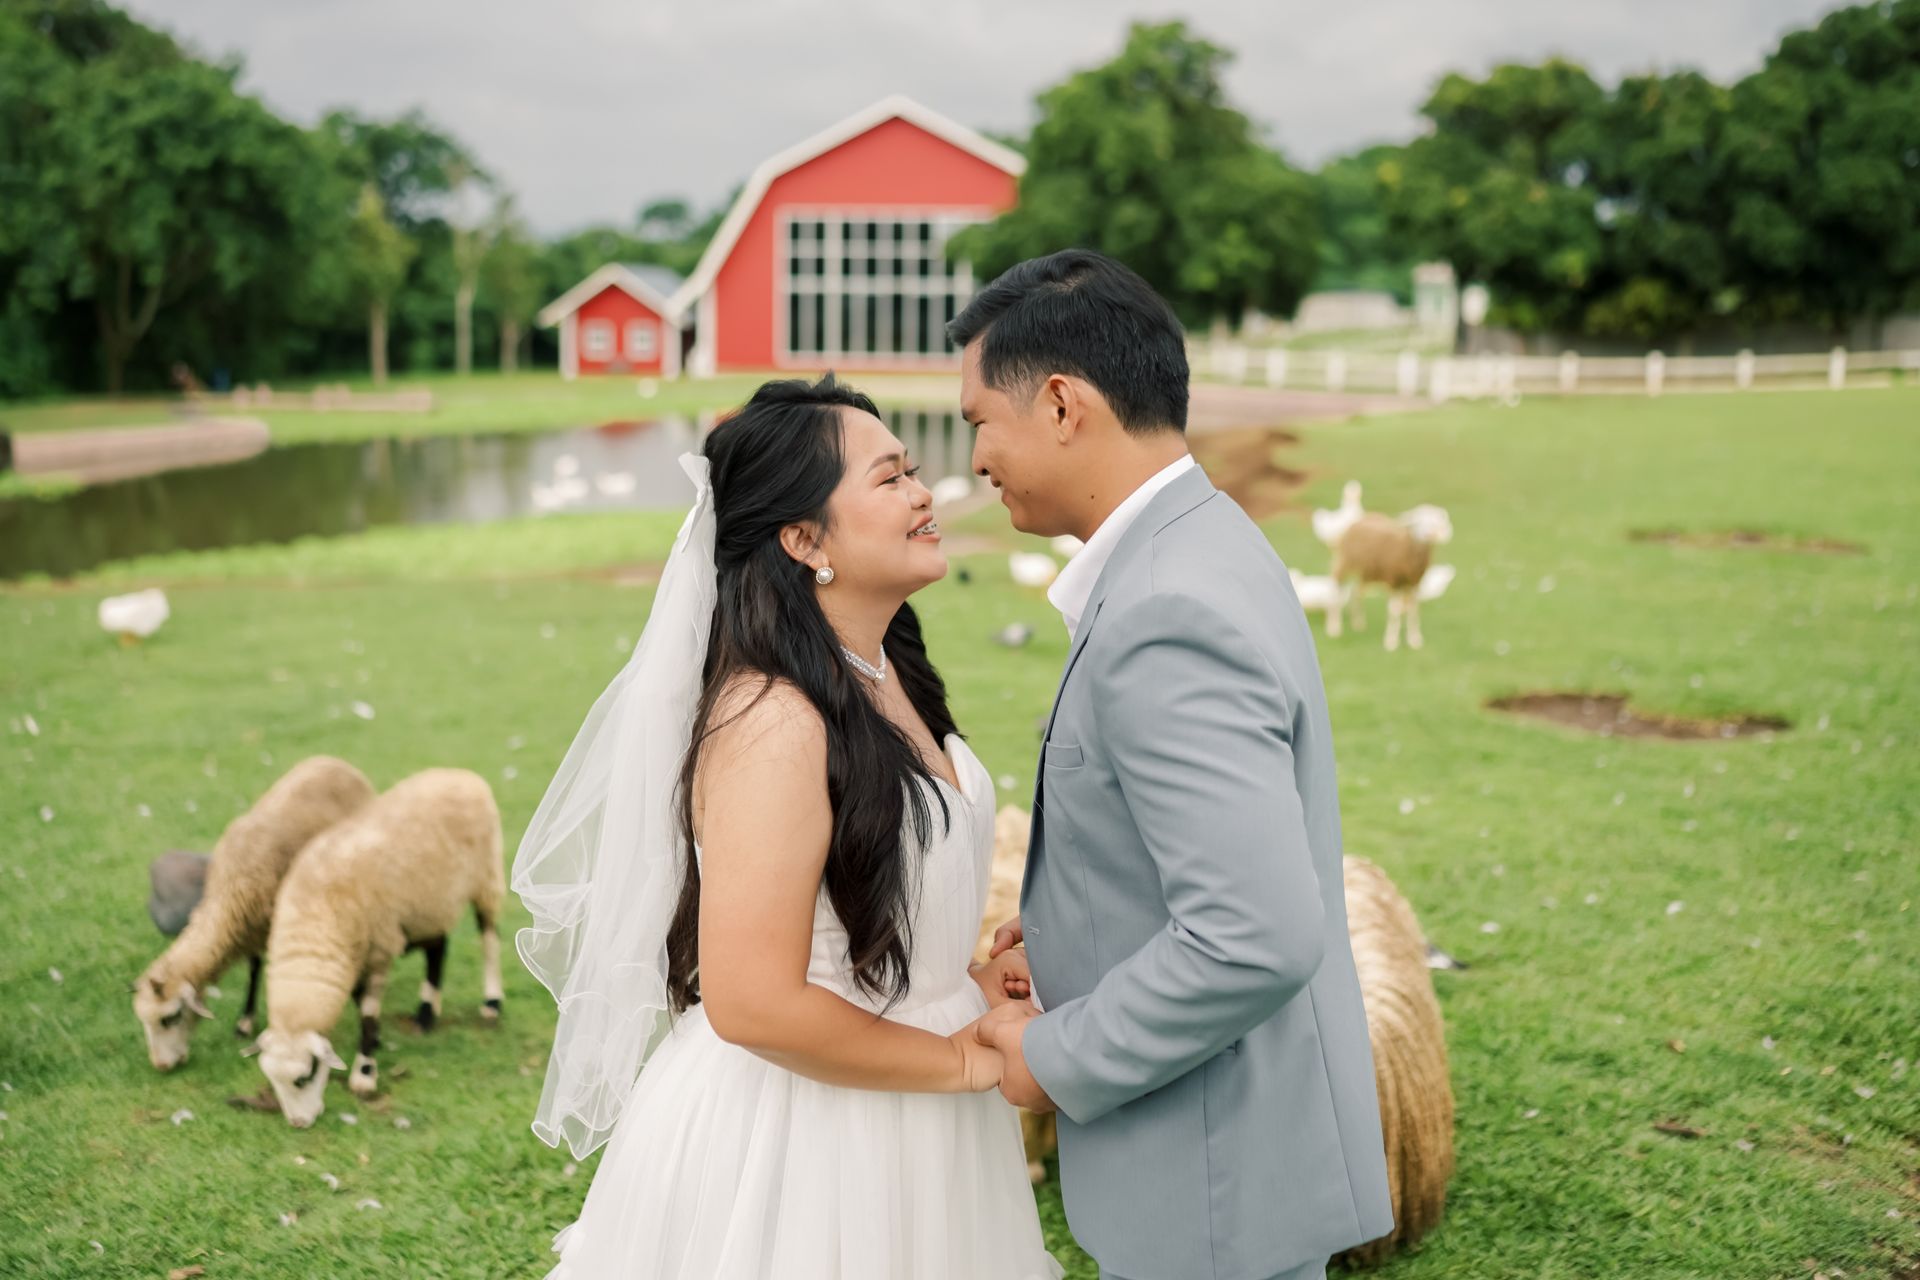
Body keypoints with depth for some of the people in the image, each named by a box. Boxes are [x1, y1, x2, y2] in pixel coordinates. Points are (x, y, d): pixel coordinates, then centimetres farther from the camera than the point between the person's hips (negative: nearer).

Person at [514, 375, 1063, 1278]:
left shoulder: (884, 676, 3)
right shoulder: (776, 723, -24)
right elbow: (754, 1004, -27)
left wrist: (963, 985, 3)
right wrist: (966, 1058, -17)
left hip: (899, 1128, 8)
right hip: (798, 1143, -8)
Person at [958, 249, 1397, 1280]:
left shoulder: (1169, 618, -27)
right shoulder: (1203, 546, 5)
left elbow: (1257, 939, -31)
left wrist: (1057, 1058, -18)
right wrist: (1061, 928, 7)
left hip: (1214, 1186, -9)